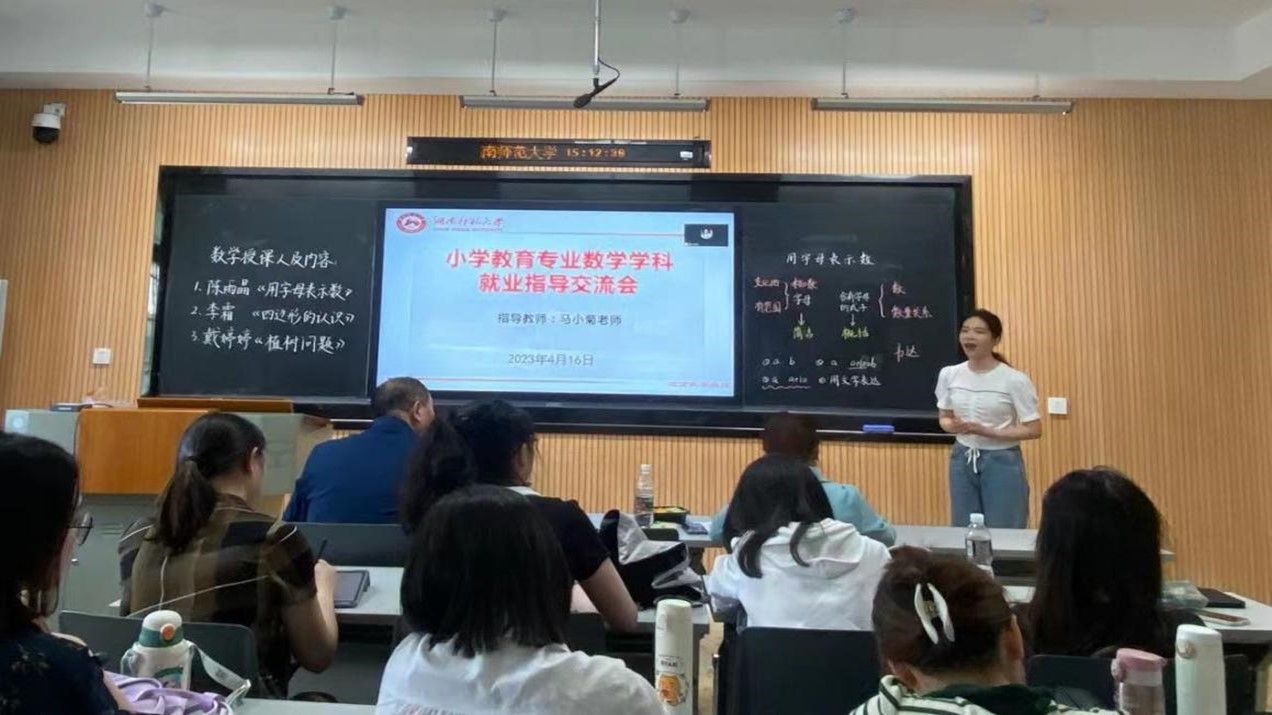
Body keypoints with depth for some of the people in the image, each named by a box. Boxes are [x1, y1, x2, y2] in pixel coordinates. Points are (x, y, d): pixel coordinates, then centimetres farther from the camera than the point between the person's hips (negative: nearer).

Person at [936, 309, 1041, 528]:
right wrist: (953, 426, -13)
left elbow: (1034, 430, -10)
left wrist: (986, 431, -20)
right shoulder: (949, 375, -1)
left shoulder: (1014, 380, -13)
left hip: (1002, 461, -4)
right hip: (962, 459, 4)